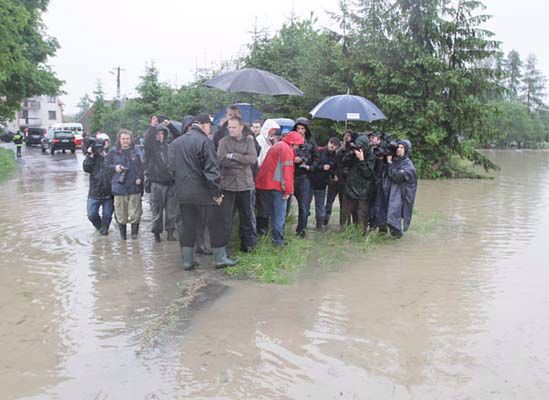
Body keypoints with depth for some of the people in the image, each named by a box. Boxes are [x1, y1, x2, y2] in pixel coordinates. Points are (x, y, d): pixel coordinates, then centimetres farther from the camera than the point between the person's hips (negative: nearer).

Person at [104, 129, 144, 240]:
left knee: (135, 213, 0)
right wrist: (114, 167, -8)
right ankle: (123, 234, 21)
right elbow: (106, 164, 10)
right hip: (119, 187, 0)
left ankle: (134, 233, 16)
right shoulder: (113, 152, 3)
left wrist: (140, 178, -6)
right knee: (121, 213, 5)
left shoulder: (135, 152, 5)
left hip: (134, 186, 0)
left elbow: (140, 167, 8)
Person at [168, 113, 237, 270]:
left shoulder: (175, 143, 8)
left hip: (183, 192, 6)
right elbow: (211, 170, -17)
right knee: (215, 225, 7)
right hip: (204, 192, -6)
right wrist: (217, 192, -11)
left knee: (188, 226, 12)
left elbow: (172, 167, 12)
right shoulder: (205, 141, -13)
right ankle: (220, 258, 13)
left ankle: (187, 261, 16)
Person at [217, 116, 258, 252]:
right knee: (225, 217, 3)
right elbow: (222, 160, -14)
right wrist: (242, 162, -14)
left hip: (245, 184, 2)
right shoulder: (223, 141, 1)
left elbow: (253, 159, -9)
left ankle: (248, 244, 23)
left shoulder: (248, 140, 6)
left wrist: (234, 156, -16)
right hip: (228, 184, -1)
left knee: (247, 216, 10)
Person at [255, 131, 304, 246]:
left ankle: (276, 237, 23)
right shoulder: (287, 149, -12)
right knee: (280, 213, -3)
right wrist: (288, 190, -16)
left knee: (274, 212, 16)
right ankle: (278, 240, -1)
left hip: (269, 183, 9)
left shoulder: (277, 146, 19)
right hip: (278, 185, -9)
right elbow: (287, 171, -17)